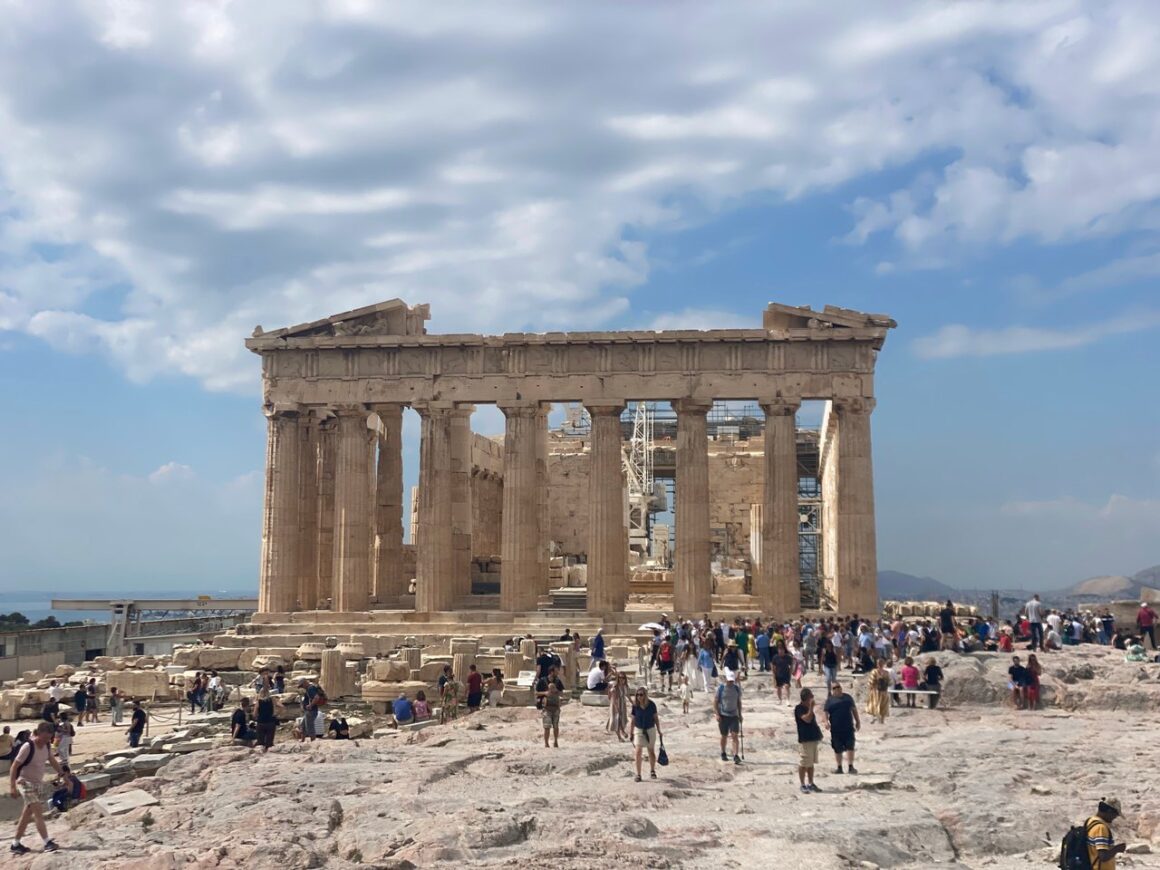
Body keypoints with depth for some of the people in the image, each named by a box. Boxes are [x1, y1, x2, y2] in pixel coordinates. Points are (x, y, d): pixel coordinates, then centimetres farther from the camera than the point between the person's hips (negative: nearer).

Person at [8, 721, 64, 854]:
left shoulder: (47, 746, -1)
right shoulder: (28, 747, -23)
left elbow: (52, 760, 16)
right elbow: (14, 766, -20)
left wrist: (62, 774, 17)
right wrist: (12, 787, -23)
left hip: (38, 783, 8)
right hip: (26, 783, -8)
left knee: (27, 814, 12)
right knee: (38, 812, -13)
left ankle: (15, 844, 22)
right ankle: (47, 843, -14)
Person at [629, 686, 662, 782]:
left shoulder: (651, 705, -11)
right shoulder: (635, 706, -9)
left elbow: (656, 718, 0)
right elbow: (633, 720, 0)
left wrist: (659, 731, 1)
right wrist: (630, 733, 1)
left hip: (650, 730, 0)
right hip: (639, 730, 0)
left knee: (651, 751, 11)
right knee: (638, 752, -8)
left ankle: (652, 771, 32)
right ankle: (638, 774, 2)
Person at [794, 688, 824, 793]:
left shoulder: (808, 708, 14)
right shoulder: (799, 709, -14)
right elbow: (807, 719, -27)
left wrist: (818, 735, 18)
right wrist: (811, 707, -24)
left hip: (813, 739, 9)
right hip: (804, 740, -9)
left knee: (811, 763, 14)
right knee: (803, 764, -3)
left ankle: (811, 784, 21)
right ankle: (803, 785, 3)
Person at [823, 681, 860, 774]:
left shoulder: (847, 697, 11)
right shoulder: (830, 700, 3)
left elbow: (854, 709, 18)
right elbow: (825, 712, -3)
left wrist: (858, 721, 17)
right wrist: (826, 721, -21)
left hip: (848, 728, 1)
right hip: (836, 729, -1)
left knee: (850, 747, -6)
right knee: (837, 749, 7)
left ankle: (850, 766, -3)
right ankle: (839, 767, 19)